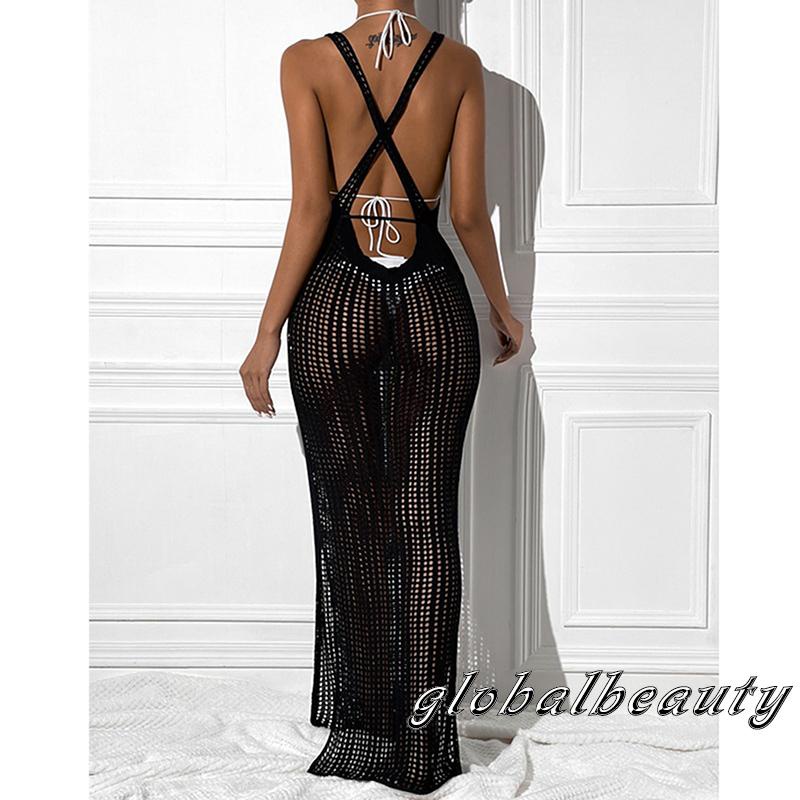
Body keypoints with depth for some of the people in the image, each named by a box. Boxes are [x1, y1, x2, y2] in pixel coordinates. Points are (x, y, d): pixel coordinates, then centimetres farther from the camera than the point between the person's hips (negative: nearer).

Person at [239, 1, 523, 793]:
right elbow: (469, 211, 1)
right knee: (428, 522, 5)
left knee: (351, 519, 7)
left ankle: (364, 732, 14)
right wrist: (502, 309, 15)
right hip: (435, 303, 1)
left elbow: (310, 208, -8)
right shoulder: (460, 64, 3)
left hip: (336, 304, -1)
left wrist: (268, 332, -3)